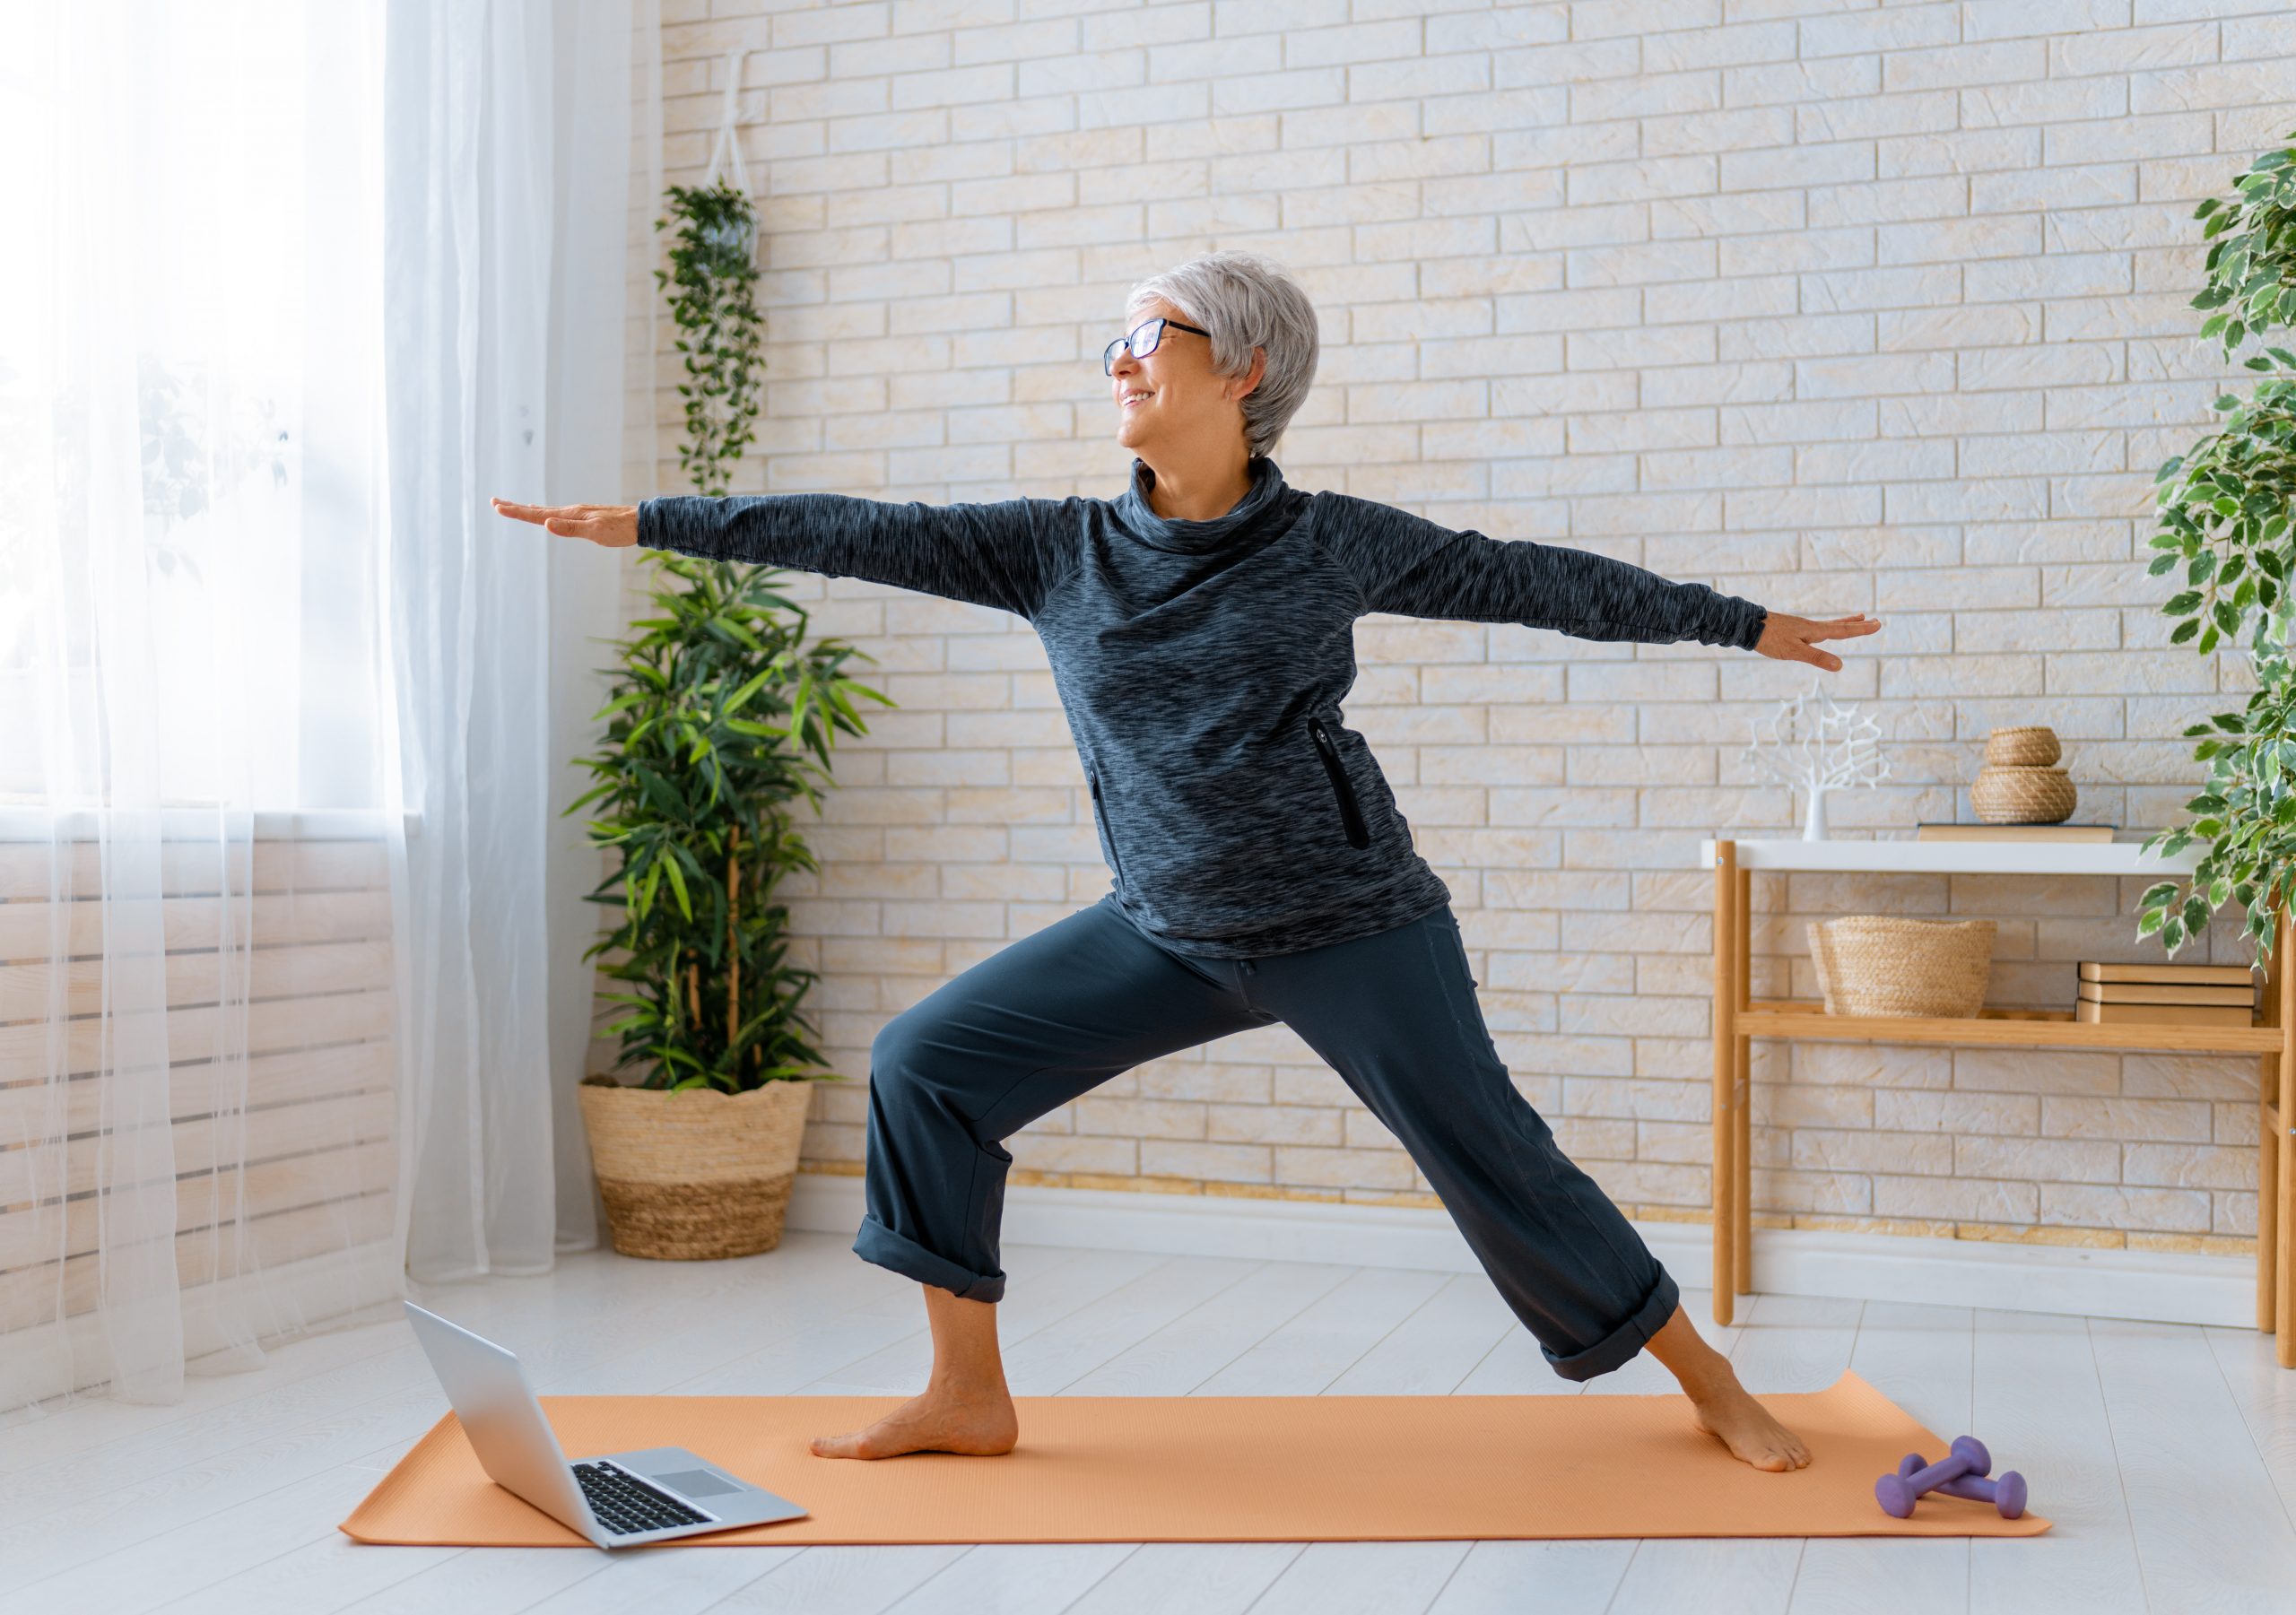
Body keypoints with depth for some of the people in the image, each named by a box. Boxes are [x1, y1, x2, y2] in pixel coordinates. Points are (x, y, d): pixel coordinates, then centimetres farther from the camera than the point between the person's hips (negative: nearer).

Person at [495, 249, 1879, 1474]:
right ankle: (969, 1397, 9)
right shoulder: (1064, 551, -1)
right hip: (1165, 933, 4)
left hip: (1350, 928, -4)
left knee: (1493, 1161, -2)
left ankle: (1710, 1381, 23)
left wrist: (1744, 623, 8)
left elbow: (1528, 580, 1)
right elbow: (867, 535, -3)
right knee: (925, 1062, -3)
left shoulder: (1334, 543, -7)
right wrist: (649, 522, -4)